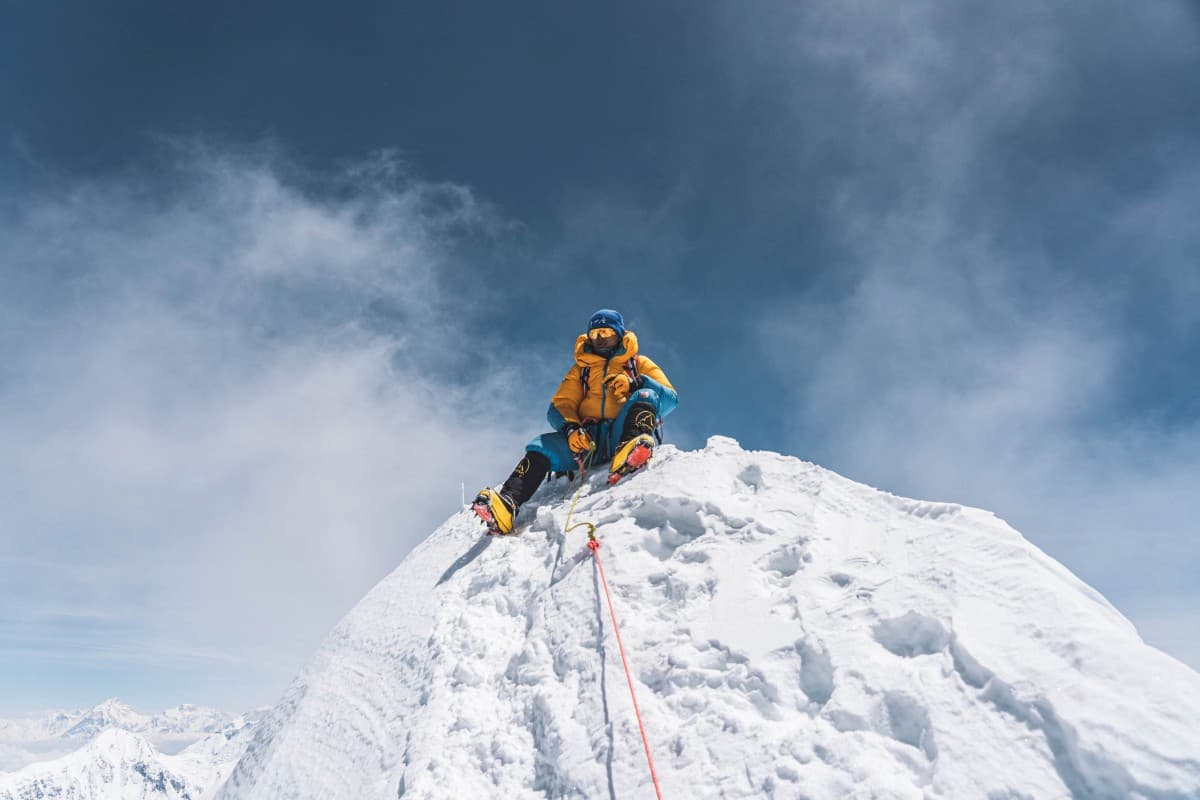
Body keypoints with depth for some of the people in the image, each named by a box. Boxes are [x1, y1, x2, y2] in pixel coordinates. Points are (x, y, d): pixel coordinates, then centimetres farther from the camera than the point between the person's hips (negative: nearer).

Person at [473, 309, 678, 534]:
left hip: (621, 436, -2)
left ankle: (630, 450, -55)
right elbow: (559, 406, 14)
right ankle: (508, 504, -42)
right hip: (588, 439, 2)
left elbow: (670, 398, 7)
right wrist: (570, 428, -9)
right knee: (542, 446, -22)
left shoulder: (639, 364, 21)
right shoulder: (581, 368, 27)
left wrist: (635, 384, -12)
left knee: (644, 396, -27)